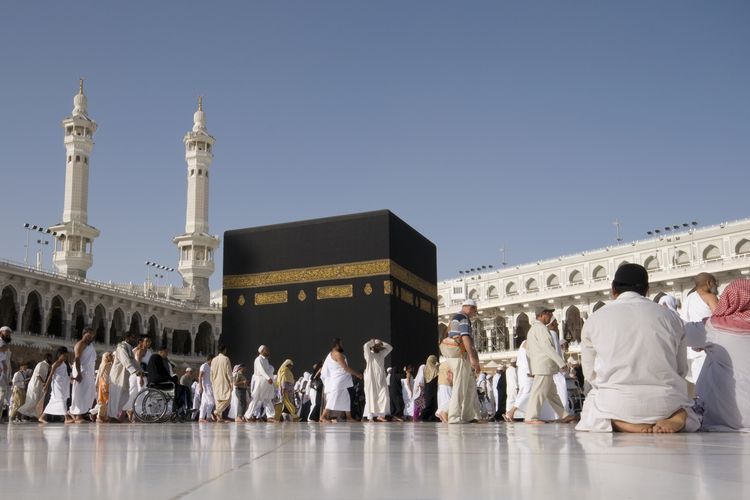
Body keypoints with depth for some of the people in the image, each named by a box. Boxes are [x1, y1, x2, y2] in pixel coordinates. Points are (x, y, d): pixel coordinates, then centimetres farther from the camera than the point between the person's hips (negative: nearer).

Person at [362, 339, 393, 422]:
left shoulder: (382, 354, 14)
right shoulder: (369, 354, -4)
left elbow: (390, 347, 18)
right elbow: (366, 346, -22)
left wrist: (381, 342, 9)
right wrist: (372, 341, -4)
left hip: (381, 381, 6)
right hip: (371, 380, -5)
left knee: (384, 397, -3)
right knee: (371, 398, -4)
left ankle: (380, 415, 2)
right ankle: (370, 417, -1)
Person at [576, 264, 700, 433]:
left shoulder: (594, 320, 4)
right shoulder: (671, 317, 8)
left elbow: (590, 375, 9)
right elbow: (681, 370, 15)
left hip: (616, 406, -2)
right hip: (666, 404, 2)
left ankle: (621, 424, -5)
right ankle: (676, 419, -3)